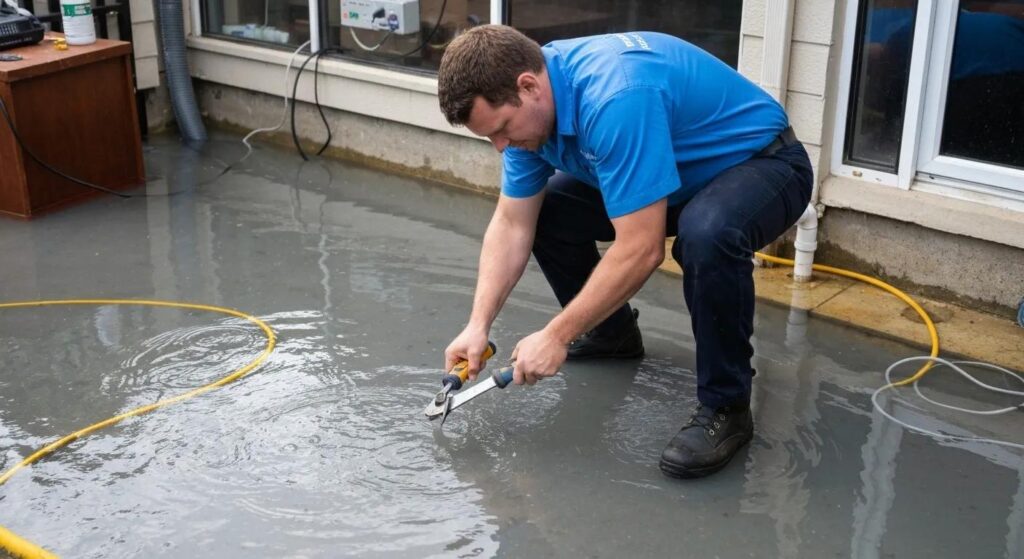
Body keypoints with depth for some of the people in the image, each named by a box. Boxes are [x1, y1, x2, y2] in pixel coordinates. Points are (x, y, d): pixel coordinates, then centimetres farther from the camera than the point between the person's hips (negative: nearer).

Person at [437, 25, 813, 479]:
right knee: (542, 213, 1)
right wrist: (478, 326, -12)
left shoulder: (615, 99, -37)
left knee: (706, 237, -40)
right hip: (682, 173, 8)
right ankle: (611, 333, 21)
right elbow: (512, 225, -4)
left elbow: (642, 250, -36)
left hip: (762, 164, -8)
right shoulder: (529, 100, -10)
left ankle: (724, 406, -19)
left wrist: (556, 336, -27)